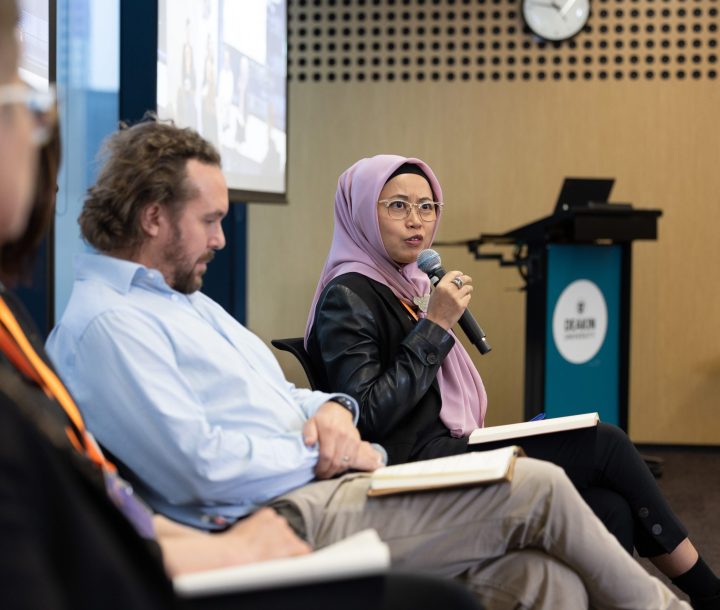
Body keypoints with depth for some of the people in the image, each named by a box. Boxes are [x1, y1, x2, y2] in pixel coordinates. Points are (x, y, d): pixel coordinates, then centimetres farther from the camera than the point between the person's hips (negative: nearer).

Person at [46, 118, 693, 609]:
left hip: (318, 486, 10)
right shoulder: (106, 323, -12)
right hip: (288, 519, -10)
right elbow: (203, 469, -22)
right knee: (539, 488, -9)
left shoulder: (187, 300, 21)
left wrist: (329, 410, 3)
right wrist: (320, 455, -10)